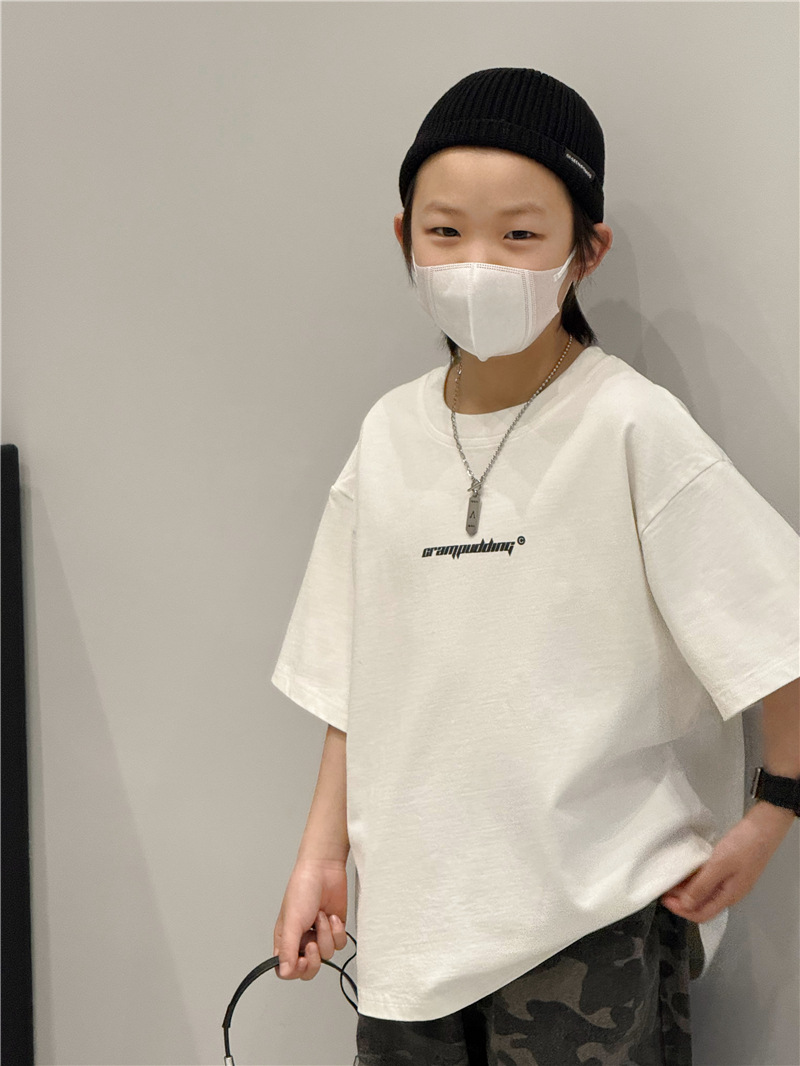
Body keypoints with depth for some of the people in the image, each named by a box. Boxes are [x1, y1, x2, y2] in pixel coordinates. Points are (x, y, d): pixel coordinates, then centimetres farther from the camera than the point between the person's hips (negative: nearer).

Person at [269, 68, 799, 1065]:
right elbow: (356, 678, 9)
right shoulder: (390, 433, 2)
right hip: (415, 911, 5)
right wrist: (321, 854, 8)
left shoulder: (633, 428, -14)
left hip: (594, 921, -4)